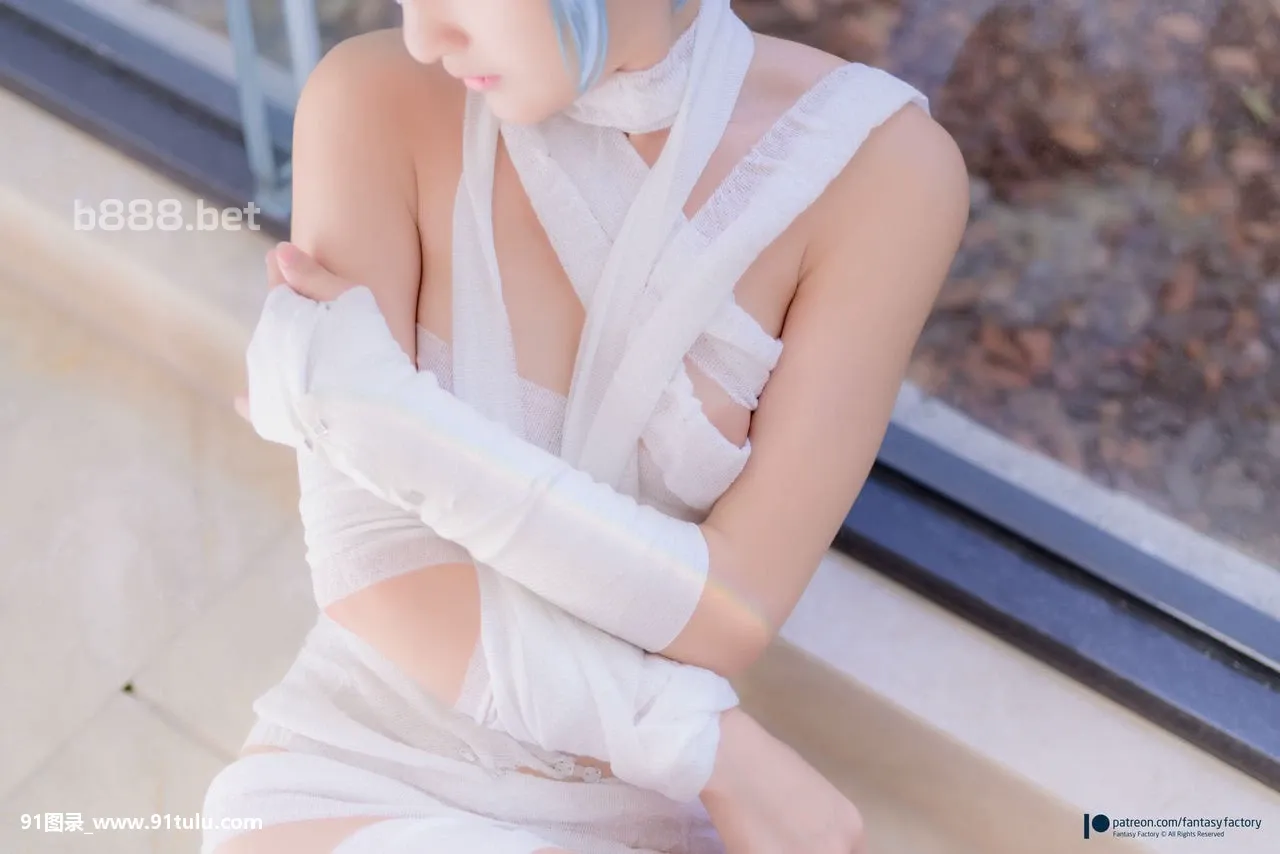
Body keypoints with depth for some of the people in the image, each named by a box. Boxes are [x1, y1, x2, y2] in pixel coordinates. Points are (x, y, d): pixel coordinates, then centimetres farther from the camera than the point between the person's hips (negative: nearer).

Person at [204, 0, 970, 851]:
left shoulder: (885, 168, -14)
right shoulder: (376, 103, -13)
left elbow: (736, 617, -16)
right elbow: (367, 561, -16)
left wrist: (382, 411, -17)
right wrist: (713, 754, -20)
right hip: (356, 773, -1)